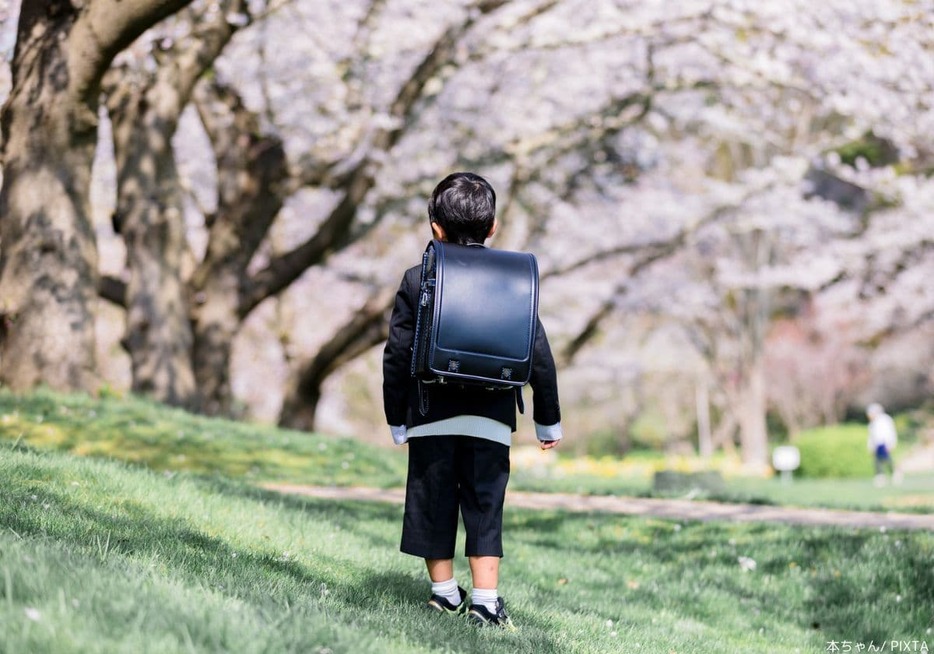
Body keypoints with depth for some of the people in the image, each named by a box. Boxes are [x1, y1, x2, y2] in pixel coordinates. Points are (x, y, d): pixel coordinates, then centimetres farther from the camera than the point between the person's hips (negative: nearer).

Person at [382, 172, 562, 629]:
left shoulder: (417, 281, -2)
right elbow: (539, 355, 2)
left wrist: (397, 419, 9)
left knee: (434, 504, 11)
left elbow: (397, 355, -2)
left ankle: (444, 593, 18)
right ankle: (485, 600, -1)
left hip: (431, 417, -1)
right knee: (485, 507, 5)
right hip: (491, 419, 1)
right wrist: (548, 420, 11)